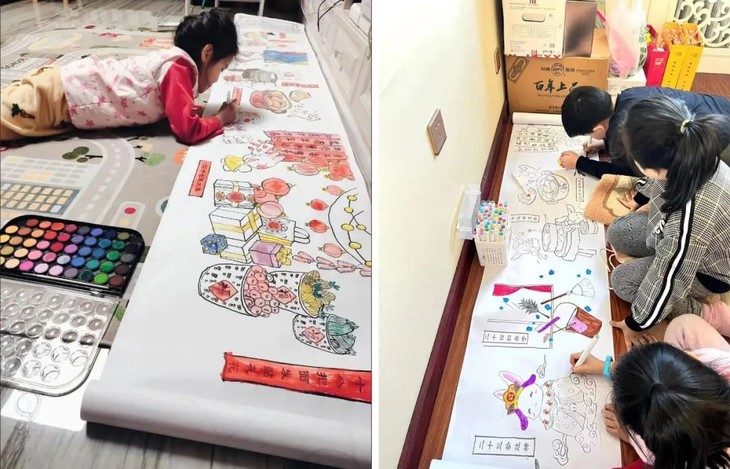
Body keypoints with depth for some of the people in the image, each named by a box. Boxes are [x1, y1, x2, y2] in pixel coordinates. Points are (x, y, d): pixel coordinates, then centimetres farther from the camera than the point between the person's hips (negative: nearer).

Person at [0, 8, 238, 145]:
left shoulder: (175, 61, 5)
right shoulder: (179, 70, -23)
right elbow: (187, 130, -28)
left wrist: (188, 103, 11)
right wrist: (221, 118, -13)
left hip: (71, 82, 8)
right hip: (61, 96, -8)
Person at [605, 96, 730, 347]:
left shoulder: (691, 220, -48)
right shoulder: (688, 155, -30)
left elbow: (667, 282, -31)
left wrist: (635, 324, -14)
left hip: (707, 271, -7)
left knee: (622, 281, -4)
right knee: (617, 233, 7)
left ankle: (705, 313, 0)